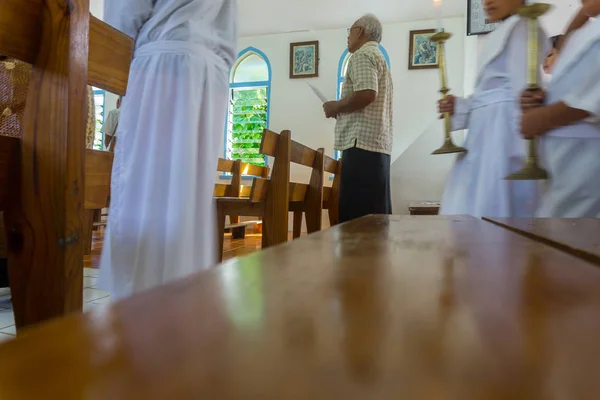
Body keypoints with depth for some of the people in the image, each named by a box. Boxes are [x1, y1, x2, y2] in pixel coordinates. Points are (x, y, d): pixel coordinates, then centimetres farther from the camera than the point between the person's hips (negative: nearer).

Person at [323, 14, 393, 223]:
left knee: (357, 214, -9)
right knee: (374, 213, 9)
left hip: (362, 143, -10)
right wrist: (342, 108, 19)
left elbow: (367, 94, -20)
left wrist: (336, 107, -6)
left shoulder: (362, 55, -3)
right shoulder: (379, 57, 27)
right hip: (379, 144, 10)